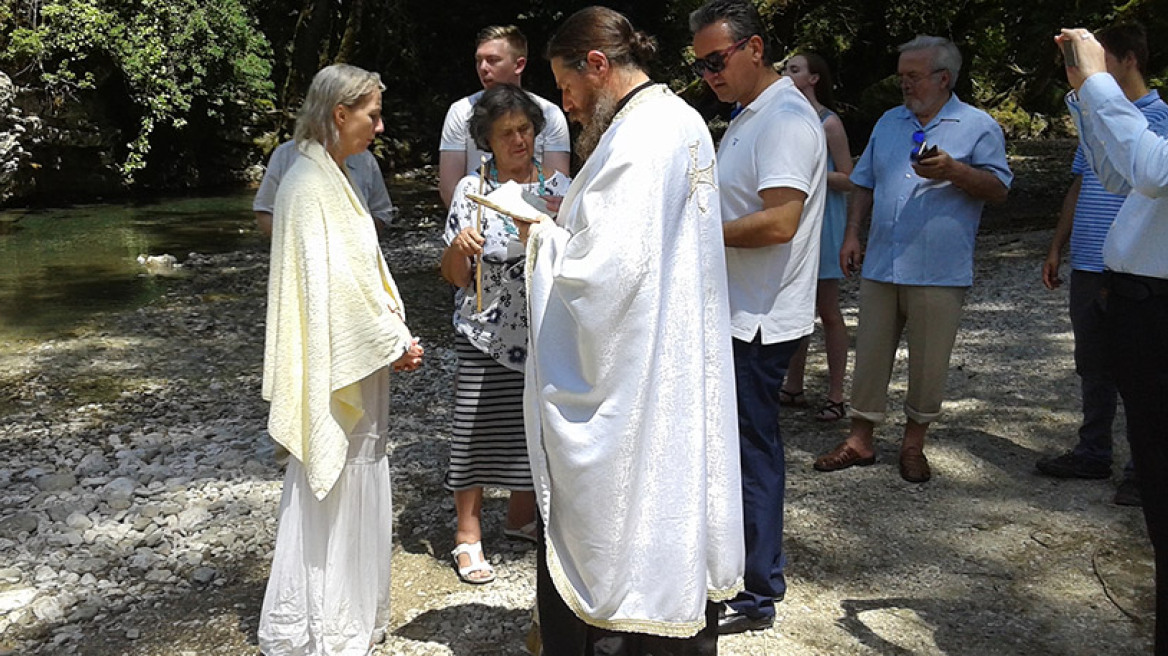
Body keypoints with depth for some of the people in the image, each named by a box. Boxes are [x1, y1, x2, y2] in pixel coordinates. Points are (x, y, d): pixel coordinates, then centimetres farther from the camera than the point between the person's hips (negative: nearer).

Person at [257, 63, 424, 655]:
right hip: (337, 365, -10)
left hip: (357, 359, 10)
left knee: (352, 484, 18)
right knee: (333, 488, 1)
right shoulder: (309, 184, -18)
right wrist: (393, 342, -13)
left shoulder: (333, 178, 13)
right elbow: (333, 281, -22)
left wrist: (392, 337, 5)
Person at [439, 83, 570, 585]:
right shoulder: (471, 191, -3)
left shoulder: (558, 188, 2)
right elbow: (455, 277, -2)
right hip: (486, 334, -2)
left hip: (545, 332, 3)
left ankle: (521, 517, 34)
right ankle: (468, 532, 18)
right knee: (478, 426, 2)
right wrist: (459, 245, -23)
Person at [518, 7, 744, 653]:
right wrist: (569, 221, 10)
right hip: (676, 380, 10)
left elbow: (607, 269, -24)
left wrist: (544, 237, -6)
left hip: (628, 398, -10)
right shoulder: (684, 121, 12)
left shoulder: (639, 135, -19)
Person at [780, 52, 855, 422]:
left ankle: (836, 396, 8)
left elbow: (848, 181, -9)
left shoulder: (829, 123, -8)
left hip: (820, 222, -6)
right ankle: (793, 388, 22)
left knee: (827, 311, 0)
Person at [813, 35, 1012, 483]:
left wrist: (952, 170, -19)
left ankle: (914, 445, 21)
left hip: (939, 273, -4)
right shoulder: (889, 123, 15)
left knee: (928, 364, 5)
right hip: (880, 266, 4)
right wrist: (852, 234, 9)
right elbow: (864, 185, 20)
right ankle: (860, 441, 19)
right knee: (870, 355, 7)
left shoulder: (978, 126, 1)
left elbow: (999, 189, -4)